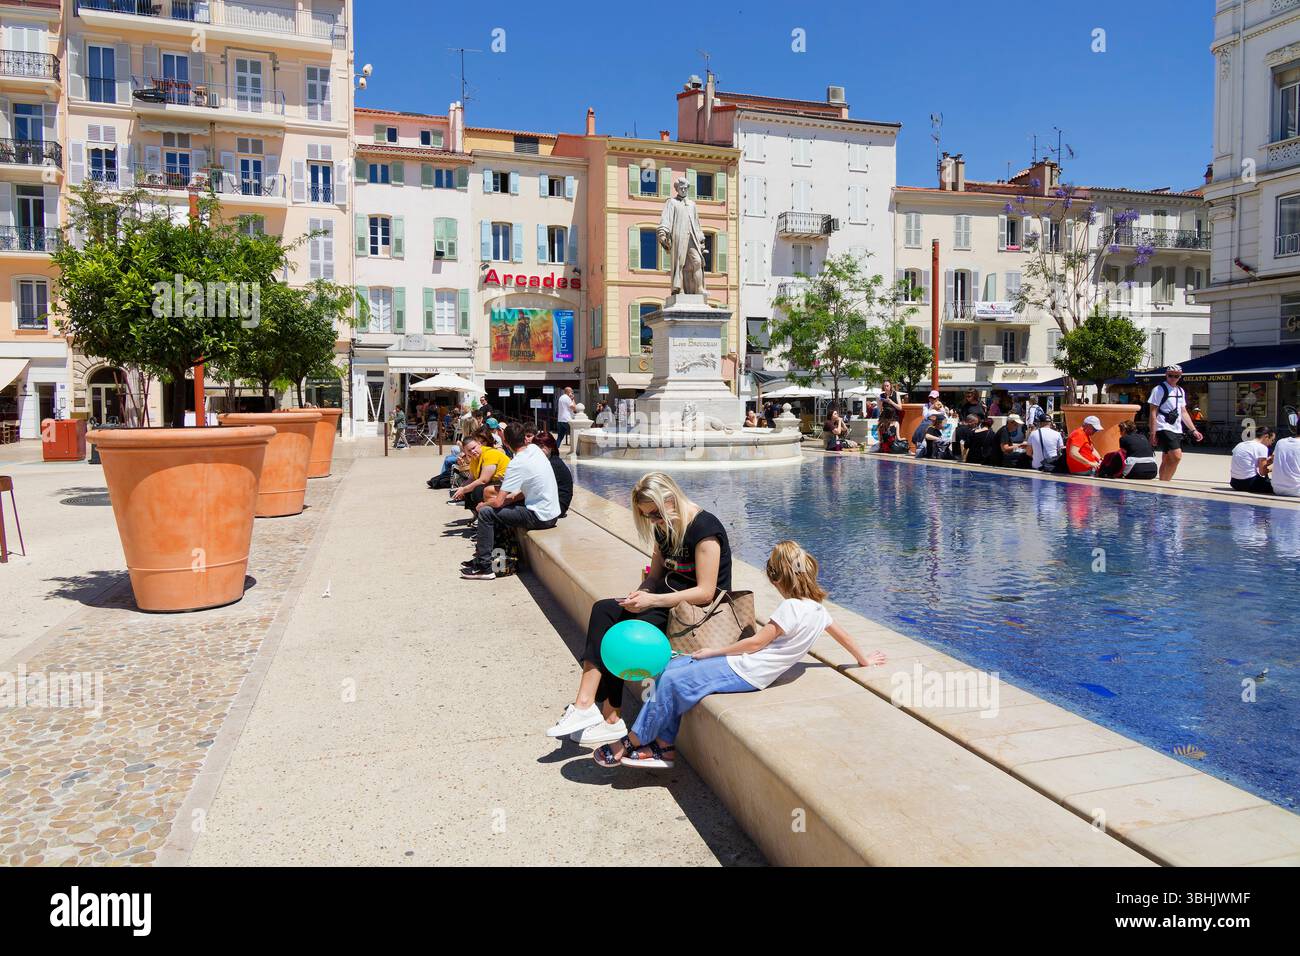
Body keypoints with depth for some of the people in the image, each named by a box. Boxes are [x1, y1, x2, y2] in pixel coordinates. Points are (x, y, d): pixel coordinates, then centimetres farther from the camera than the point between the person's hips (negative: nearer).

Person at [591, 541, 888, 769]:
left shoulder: (791, 607, -17)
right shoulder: (817, 606, 11)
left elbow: (755, 643, -16)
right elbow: (841, 633, 24)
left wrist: (714, 651, -7)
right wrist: (863, 659, 41)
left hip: (744, 673, -10)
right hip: (747, 668, 10)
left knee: (672, 681, -15)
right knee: (672, 667, 5)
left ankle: (632, 743, -5)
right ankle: (664, 745, 4)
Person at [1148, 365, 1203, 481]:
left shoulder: (1181, 391, 17)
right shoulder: (1159, 389, -5)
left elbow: (1183, 412, 22)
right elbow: (1153, 412, -8)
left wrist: (1193, 430, 17)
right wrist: (1153, 433, -13)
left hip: (1177, 430, 7)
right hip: (1164, 428, -7)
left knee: (1167, 460, 9)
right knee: (1176, 456, -20)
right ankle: (1165, 483, -12)